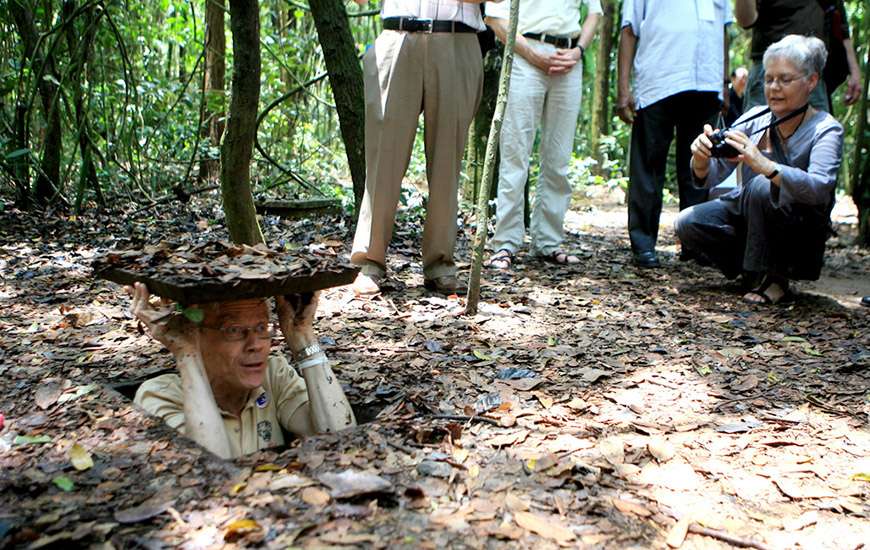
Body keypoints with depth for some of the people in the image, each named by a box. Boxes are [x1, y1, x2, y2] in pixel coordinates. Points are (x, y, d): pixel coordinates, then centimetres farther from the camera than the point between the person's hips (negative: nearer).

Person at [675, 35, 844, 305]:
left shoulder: (826, 129, -14)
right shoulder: (754, 120, -1)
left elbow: (819, 188, -33)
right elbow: (708, 177, -6)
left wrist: (762, 163, -47)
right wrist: (701, 158, -30)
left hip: (801, 240, -5)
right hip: (748, 219, 5)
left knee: (762, 187, -32)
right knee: (688, 223, -18)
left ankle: (773, 280, -14)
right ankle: (753, 270, 5)